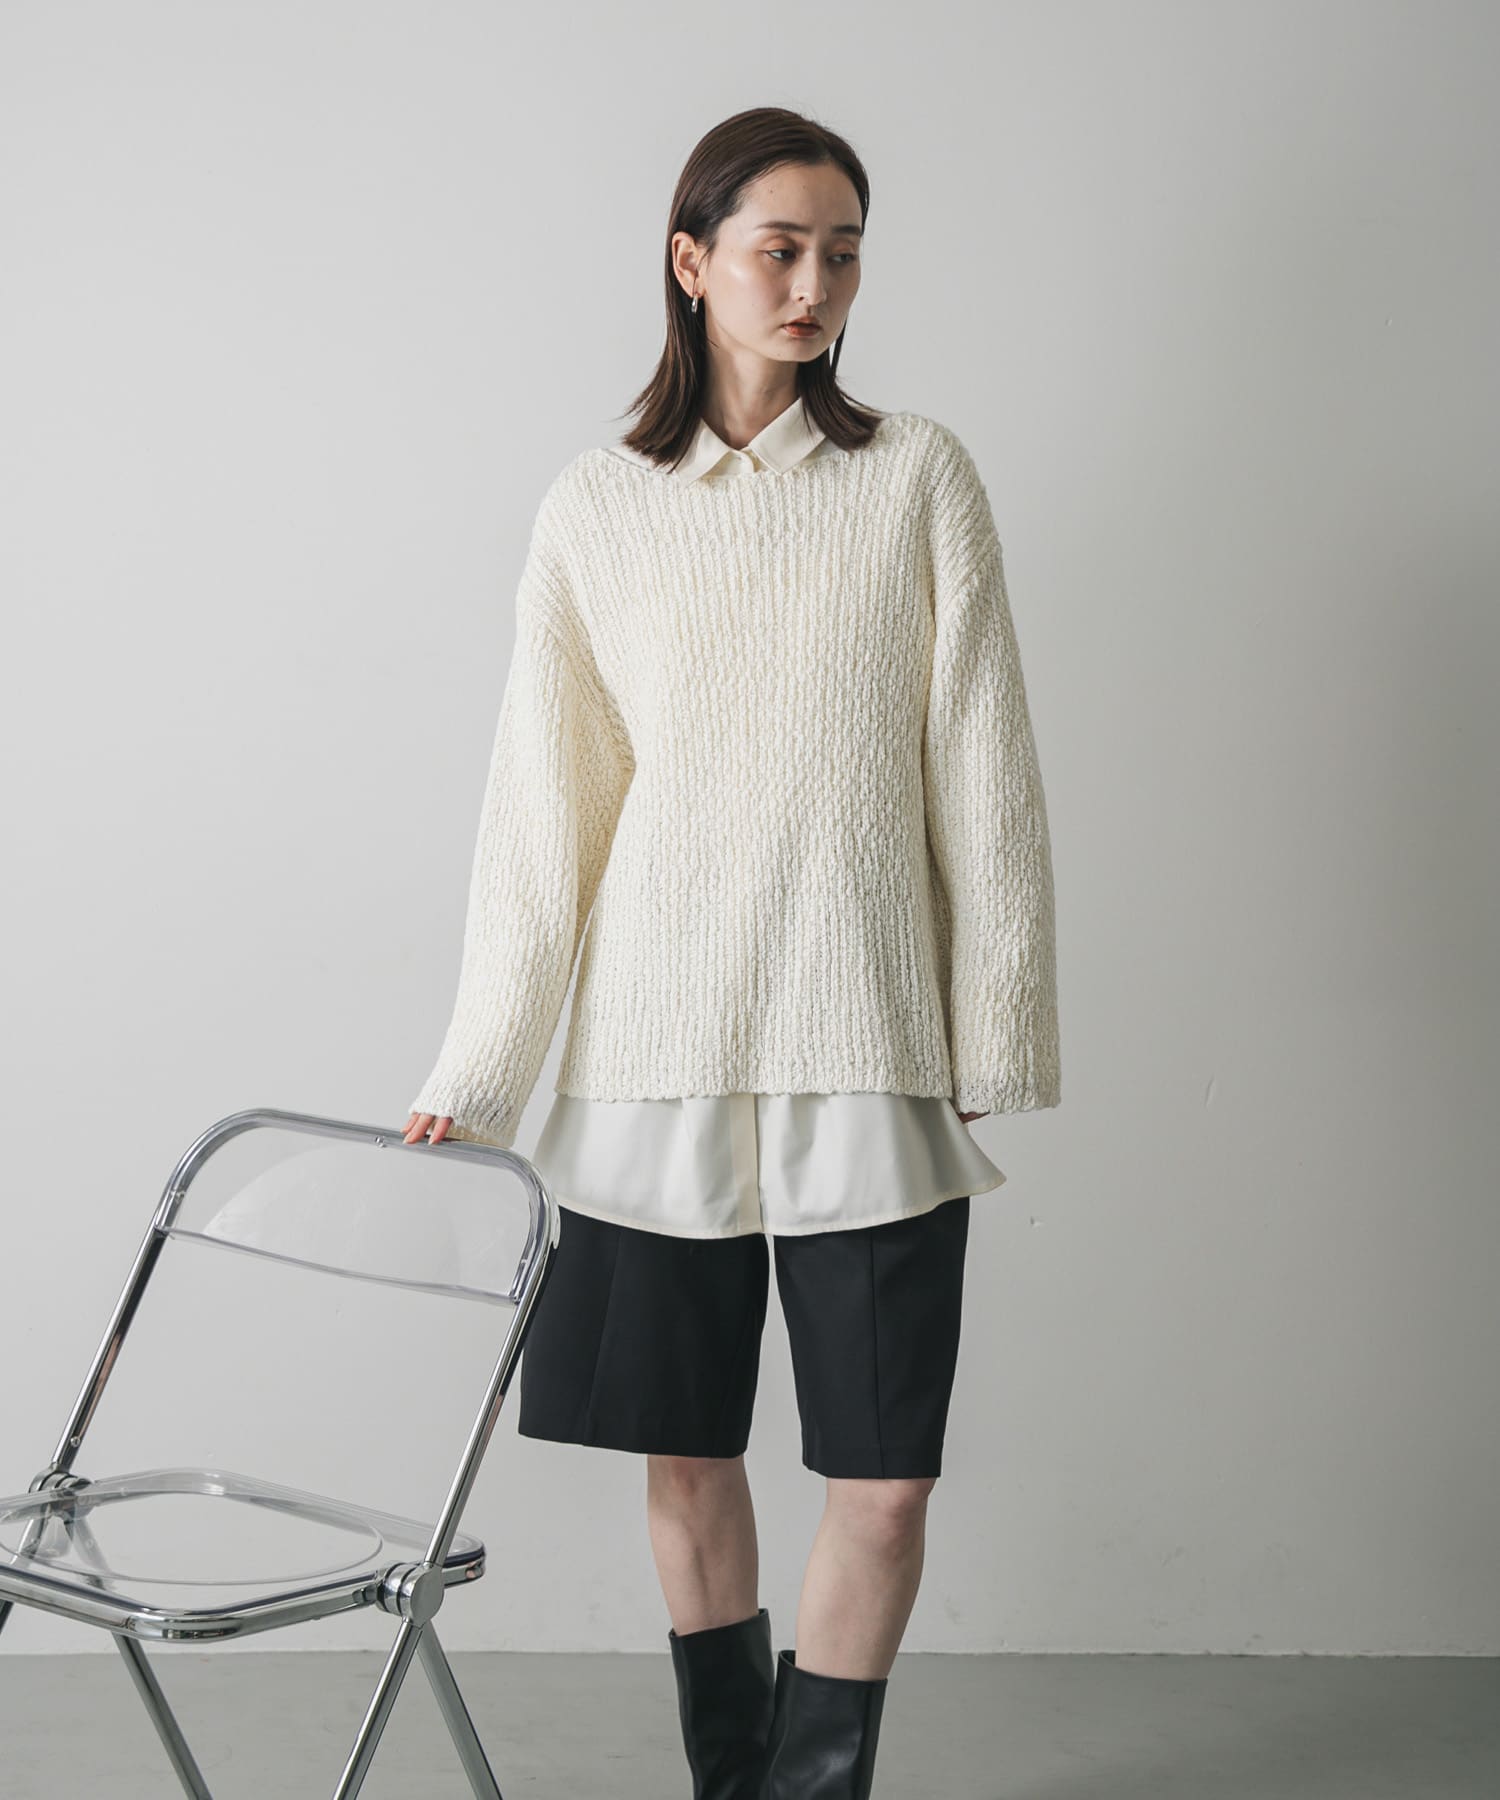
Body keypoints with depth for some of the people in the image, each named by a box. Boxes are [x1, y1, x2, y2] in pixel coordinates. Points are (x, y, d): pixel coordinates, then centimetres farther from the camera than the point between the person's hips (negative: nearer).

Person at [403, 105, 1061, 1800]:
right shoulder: (596, 510, 4)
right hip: (661, 1042, 1)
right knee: (685, 1454, 8)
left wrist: (998, 1039, -2)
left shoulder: (917, 478, 3)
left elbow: (981, 775, 2)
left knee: (884, 1478, -2)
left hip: (866, 1047, -1)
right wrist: (477, 1070, 4)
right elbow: (542, 803, 5)